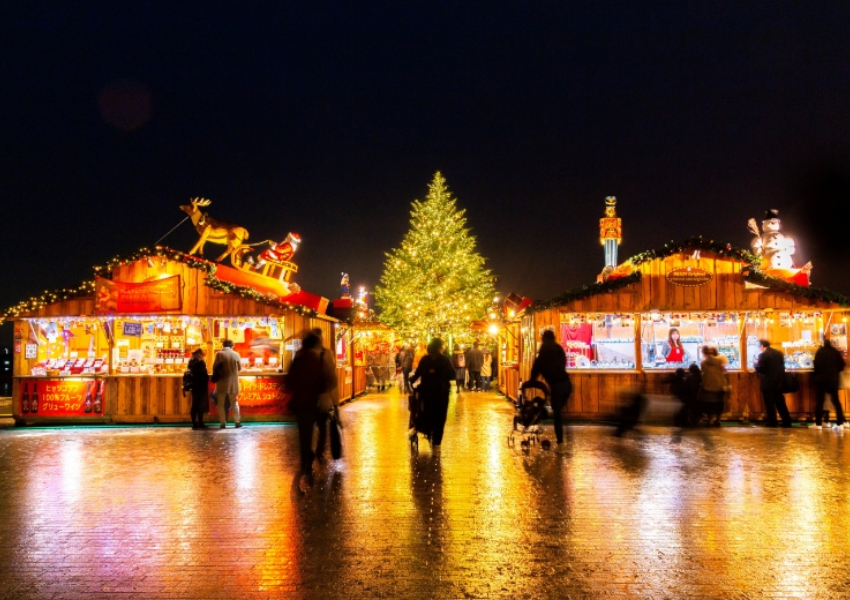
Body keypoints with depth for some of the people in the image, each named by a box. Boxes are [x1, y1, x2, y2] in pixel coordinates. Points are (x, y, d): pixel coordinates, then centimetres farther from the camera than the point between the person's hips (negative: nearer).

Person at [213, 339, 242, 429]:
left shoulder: (219, 354, -9)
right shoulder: (236, 354, -3)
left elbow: (214, 367, -3)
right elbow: (239, 367, 7)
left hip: (222, 383, -2)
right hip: (233, 383, 2)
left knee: (221, 404, 7)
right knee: (234, 402, 13)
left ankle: (223, 423, 4)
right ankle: (237, 422, 11)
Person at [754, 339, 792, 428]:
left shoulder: (763, 355, -15)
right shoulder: (779, 353, 9)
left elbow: (759, 369, -16)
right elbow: (782, 366, 14)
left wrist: (756, 363, 4)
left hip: (767, 383, -7)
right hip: (778, 382, 7)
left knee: (770, 404, 0)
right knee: (780, 402, 13)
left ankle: (772, 422, 3)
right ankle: (787, 421, 14)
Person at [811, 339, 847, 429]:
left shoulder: (819, 352, -3)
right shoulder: (835, 352, 3)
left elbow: (816, 365, -7)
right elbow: (842, 365, 2)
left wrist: (816, 375, 8)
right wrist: (834, 371, 16)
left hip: (821, 379, -3)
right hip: (833, 379, 3)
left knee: (819, 401, 0)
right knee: (836, 401, 11)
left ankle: (818, 423, -3)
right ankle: (840, 422, 9)